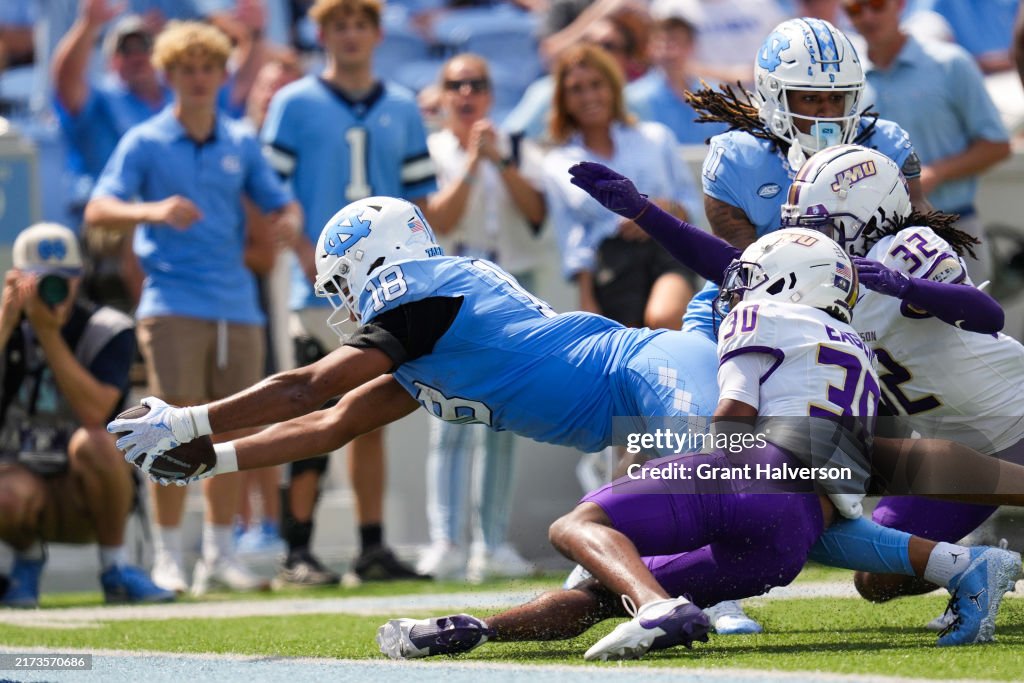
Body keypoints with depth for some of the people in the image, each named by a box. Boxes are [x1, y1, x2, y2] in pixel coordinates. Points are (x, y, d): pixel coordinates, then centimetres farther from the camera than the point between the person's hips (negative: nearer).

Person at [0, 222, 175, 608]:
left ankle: (115, 569, -14)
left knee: (91, 442, -35)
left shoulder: (109, 331, -6)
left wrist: (48, 333, -23)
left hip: (84, 492, -1)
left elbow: (94, 412, -24)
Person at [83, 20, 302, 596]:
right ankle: (168, 557, -3)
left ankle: (220, 554, 15)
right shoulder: (145, 143, 2)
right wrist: (152, 211, -27)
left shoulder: (242, 143, 13)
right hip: (174, 305, -4)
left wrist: (285, 225, -9)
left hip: (239, 306, 4)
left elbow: (286, 207, 16)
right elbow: (98, 210, -8)